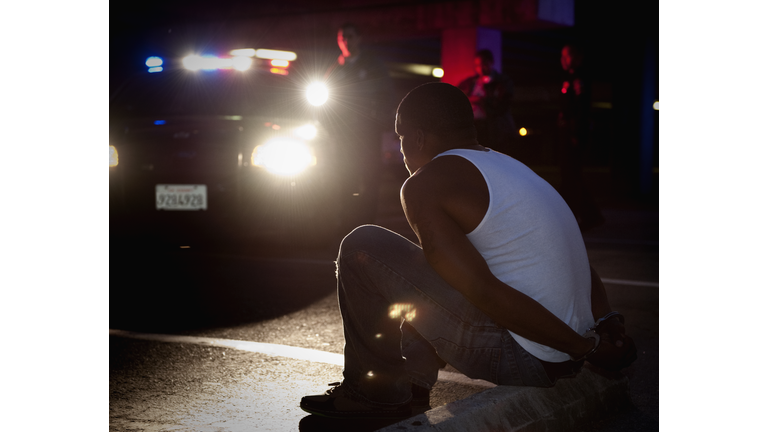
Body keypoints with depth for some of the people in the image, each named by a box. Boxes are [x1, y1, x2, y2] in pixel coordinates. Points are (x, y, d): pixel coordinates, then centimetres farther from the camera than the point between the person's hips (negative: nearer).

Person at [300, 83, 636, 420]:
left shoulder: (424, 185, -9)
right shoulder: (510, 167, 18)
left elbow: (484, 292, -20)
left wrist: (584, 346, -14)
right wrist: (607, 320, 0)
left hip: (518, 359, -9)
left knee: (362, 247, -2)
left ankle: (378, 389, 10)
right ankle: (413, 383, 29)